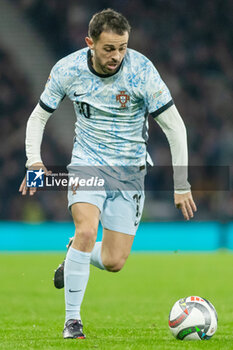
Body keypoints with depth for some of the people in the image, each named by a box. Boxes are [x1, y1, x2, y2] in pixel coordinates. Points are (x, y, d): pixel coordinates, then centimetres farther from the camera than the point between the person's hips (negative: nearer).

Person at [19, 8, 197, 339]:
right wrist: (34, 161, -11)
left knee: (114, 262, -2)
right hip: (87, 161, 0)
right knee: (86, 230, -27)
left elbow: (174, 126, -11)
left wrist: (182, 185, -12)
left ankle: (76, 256, 34)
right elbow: (39, 116, 4)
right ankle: (72, 319, -15)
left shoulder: (141, 70, -18)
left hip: (129, 170, 0)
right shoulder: (68, 69, -12)